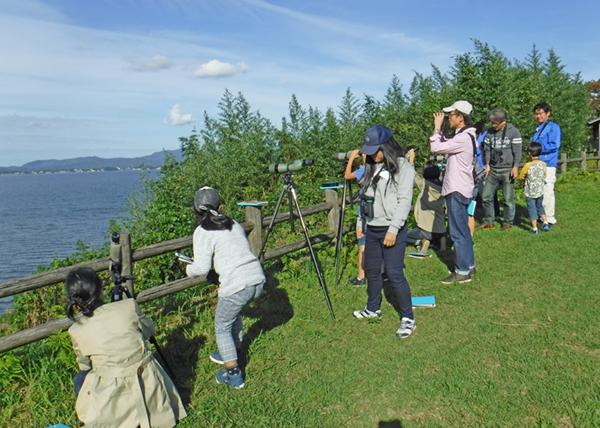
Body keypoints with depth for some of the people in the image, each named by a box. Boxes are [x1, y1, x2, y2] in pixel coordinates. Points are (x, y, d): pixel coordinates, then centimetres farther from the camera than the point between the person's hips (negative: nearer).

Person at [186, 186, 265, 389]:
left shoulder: (203, 232, -4)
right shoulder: (234, 224, 15)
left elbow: (202, 268, -6)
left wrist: (188, 269, 15)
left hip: (236, 286, -7)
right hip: (257, 279, 7)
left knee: (222, 327, 16)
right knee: (234, 313, 31)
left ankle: (233, 375, 22)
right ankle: (232, 353, 48)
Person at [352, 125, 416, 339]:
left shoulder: (402, 167, -9)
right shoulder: (372, 166, 13)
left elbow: (404, 200, -14)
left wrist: (393, 229, -19)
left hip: (392, 230, -7)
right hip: (372, 229, 8)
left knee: (395, 274, -8)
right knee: (371, 270, 16)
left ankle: (408, 319, 6)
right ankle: (373, 309, 35)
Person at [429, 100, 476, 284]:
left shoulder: (464, 138, -20)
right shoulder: (462, 135, 13)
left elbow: (436, 147, -21)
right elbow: (444, 145, 18)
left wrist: (437, 127, -10)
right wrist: (438, 128, 10)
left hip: (457, 191, -11)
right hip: (459, 189, 11)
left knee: (458, 232, -4)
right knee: (463, 230, 18)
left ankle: (462, 272, 5)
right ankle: (469, 265, 28)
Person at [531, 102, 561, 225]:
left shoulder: (553, 127, -6)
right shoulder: (538, 129, 19)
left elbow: (555, 145, -15)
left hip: (548, 165, -9)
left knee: (547, 192, -7)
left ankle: (549, 219, 0)